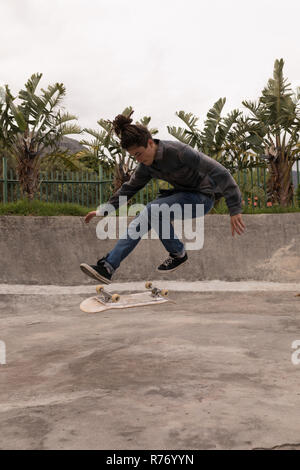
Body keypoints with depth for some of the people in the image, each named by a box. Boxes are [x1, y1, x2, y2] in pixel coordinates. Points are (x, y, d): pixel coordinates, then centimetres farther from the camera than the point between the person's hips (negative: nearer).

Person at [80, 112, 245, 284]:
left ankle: (178, 253, -7)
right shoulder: (146, 165, -4)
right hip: (183, 193, 7)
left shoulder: (179, 151, -27)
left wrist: (235, 209, -29)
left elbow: (220, 173, -27)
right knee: (140, 222, -9)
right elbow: (129, 187, 13)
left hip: (202, 197, -7)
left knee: (152, 210, -27)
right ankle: (107, 267, -9)